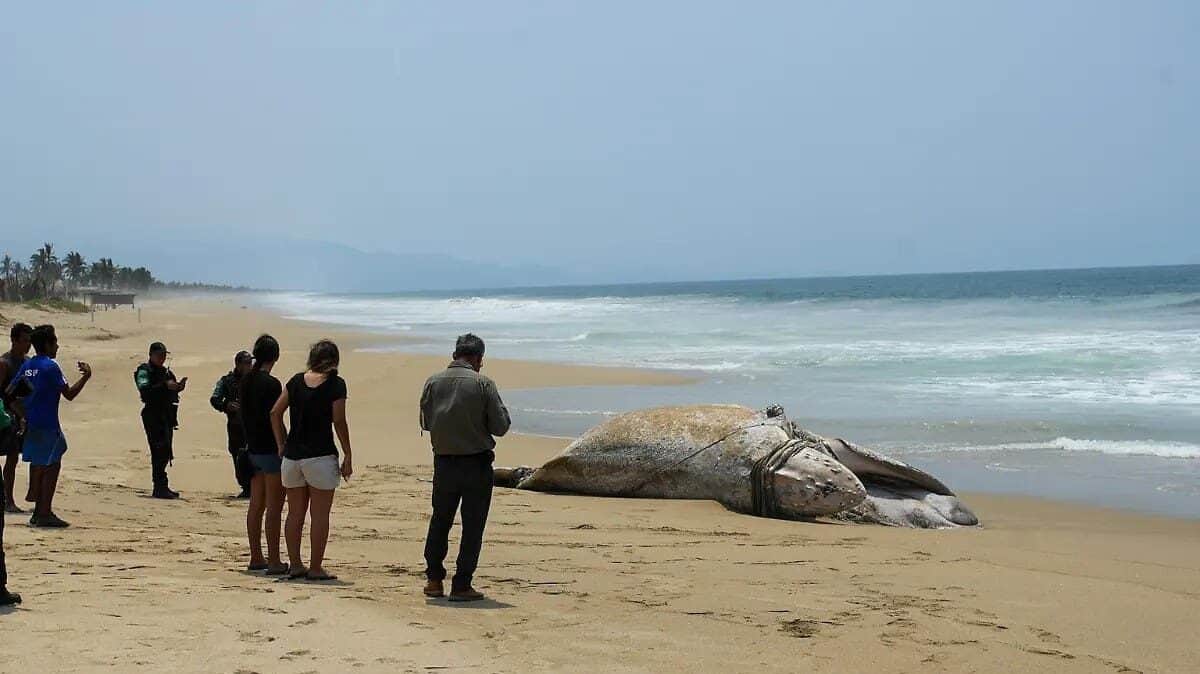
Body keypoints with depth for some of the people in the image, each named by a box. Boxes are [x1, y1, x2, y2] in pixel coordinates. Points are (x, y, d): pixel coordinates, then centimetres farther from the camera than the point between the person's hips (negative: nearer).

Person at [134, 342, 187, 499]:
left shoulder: (166, 371, 20)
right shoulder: (144, 371, -4)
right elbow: (144, 390, -21)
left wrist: (178, 387, 3)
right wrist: (165, 385, -28)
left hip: (167, 415, 8)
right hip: (153, 414, -8)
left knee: (165, 452, 9)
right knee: (159, 450, -12)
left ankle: (161, 487, 15)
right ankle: (160, 487, -13)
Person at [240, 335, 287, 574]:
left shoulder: (246, 381, 8)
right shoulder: (271, 384, -16)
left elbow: (243, 413, 14)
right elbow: (274, 419, -18)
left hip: (253, 449, 8)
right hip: (271, 449, -8)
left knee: (256, 505, 13)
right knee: (274, 507, -4)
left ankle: (256, 558, 19)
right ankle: (274, 562, -3)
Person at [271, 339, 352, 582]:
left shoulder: (297, 380, 8)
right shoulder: (335, 384, -5)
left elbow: (275, 413, 7)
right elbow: (339, 422, -9)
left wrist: (282, 445, 12)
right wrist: (347, 457, -3)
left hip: (292, 455, 5)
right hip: (320, 456, -5)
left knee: (295, 514, 13)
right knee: (320, 516, 2)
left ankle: (295, 565, 17)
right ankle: (315, 568, 3)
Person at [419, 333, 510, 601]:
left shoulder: (433, 382, 0)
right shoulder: (483, 384, -12)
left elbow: (426, 422, 10)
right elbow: (500, 426, -10)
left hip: (443, 462, 4)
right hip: (476, 463, -4)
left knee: (439, 521, 19)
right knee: (472, 526, 4)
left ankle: (434, 580, 22)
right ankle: (461, 586, 4)